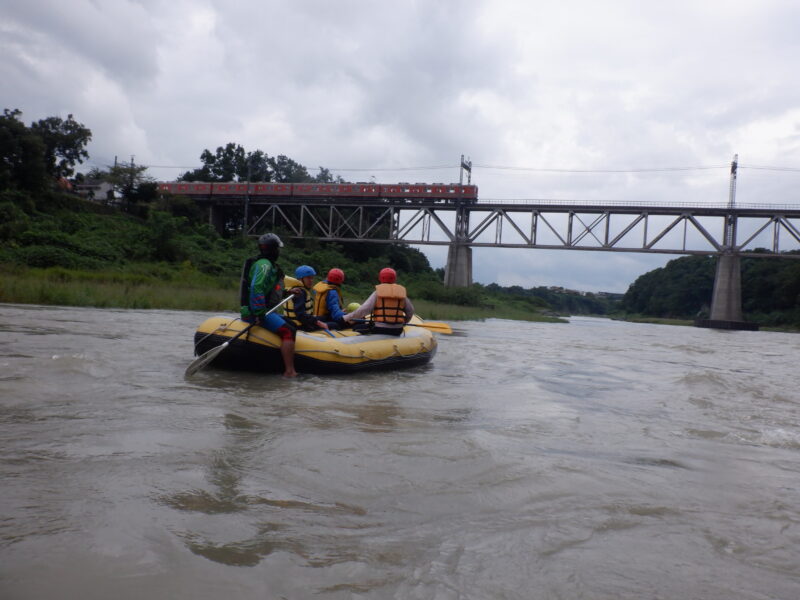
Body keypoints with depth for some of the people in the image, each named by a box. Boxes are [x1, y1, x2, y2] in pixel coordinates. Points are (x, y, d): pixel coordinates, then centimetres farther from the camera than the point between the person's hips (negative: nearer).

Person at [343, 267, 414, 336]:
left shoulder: (378, 292, -4)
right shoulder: (401, 292, 7)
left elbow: (364, 309, -13)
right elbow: (410, 311, 11)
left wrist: (347, 317, -6)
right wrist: (404, 322, 29)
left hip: (379, 329, -4)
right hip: (397, 331, 4)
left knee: (356, 329, 14)